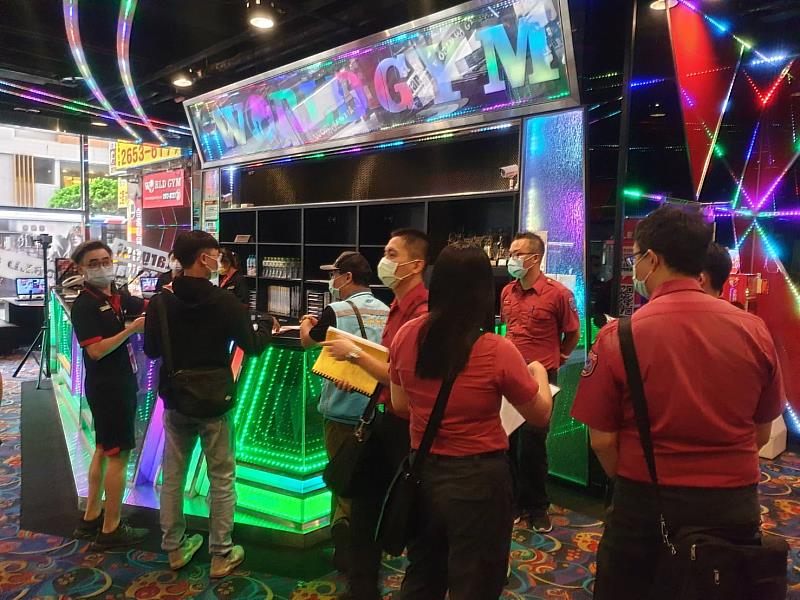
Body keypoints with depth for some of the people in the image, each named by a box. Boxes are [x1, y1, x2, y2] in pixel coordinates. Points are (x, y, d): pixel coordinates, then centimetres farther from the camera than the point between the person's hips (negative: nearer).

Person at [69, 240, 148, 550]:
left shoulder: (118, 296, 8)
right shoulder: (84, 306, -16)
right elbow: (96, 350, -24)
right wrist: (132, 329, -24)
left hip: (120, 383, 9)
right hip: (107, 387, -9)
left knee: (104, 449, 16)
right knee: (119, 454, -3)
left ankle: (90, 518, 29)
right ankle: (111, 529, 8)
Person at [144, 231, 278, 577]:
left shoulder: (160, 303, -5)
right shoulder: (225, 302, -16)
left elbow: (151, 350, 5)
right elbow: (252, 347, -8)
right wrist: (267, 329, 12)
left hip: (175, 402, 4)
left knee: (172, 477, 15)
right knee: (222, 479, 8)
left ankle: (174, 548, 27)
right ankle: (221, 555, 15)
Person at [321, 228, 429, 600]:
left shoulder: (423, 312, -22)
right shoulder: (398, 306, 10)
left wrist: (355, 354, -17)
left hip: (408, 425, -10)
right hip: (389, 417, 10)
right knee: (365, 503, 18)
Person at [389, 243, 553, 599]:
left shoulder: (406, 336, -8)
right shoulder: (497, 351, -20)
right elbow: (541, 416, -4)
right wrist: (539, 373, 13)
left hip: (422, 472, 4)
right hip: (478, 478, -4)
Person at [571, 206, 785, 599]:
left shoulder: (619, 335, -18)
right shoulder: (754, 330, -7)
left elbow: (602, 440, -12)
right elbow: (762, 433, 4)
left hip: (647, 503, -3)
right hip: (736, 504, 4)